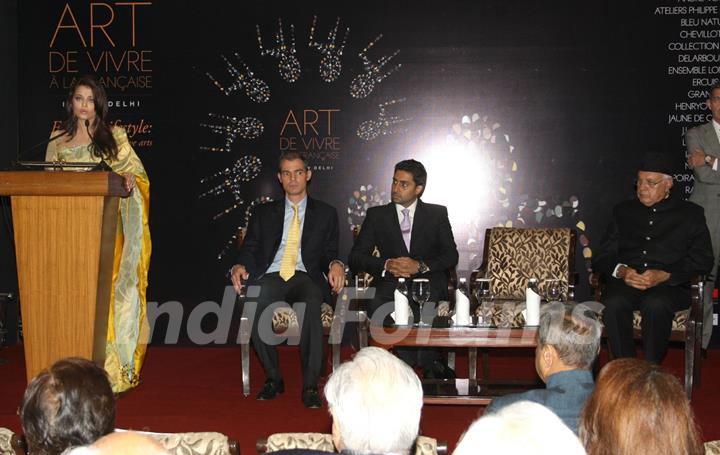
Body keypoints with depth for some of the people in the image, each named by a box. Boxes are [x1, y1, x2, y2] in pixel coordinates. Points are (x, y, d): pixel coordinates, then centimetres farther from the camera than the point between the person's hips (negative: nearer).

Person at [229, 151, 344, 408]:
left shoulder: (325, 213, 19)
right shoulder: (264, 213, 21)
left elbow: (329, 253, 16)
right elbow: (250, 250, 15)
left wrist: (335, 264, -8)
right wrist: (240, 266, -8)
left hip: (305, 278, -1)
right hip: (270, 277, 1)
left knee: (312, 303, -38)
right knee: (253, 306, -34)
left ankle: (310, 386, -29)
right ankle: (273, 379, -13)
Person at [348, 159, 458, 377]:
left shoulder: (437, 214, 15)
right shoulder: (376, 215, 16)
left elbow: (451, 255, 5)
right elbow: (356, 256, 8)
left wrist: (420, 266, -14)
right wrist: (387, 265, -12)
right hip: (391, 284, 1)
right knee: (376, 308, -34)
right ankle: (430, 365, -21)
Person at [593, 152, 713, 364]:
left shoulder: (691, 214, 15)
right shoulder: (623, 211, 23)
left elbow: (702, 261, 4)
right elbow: (603, 257, 16)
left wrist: (664, 275, -12)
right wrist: (621, 271, -7)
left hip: (671, 285, -2)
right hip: (626, 283, 2)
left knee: (656, 304, -37)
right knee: (613, 303, -33)